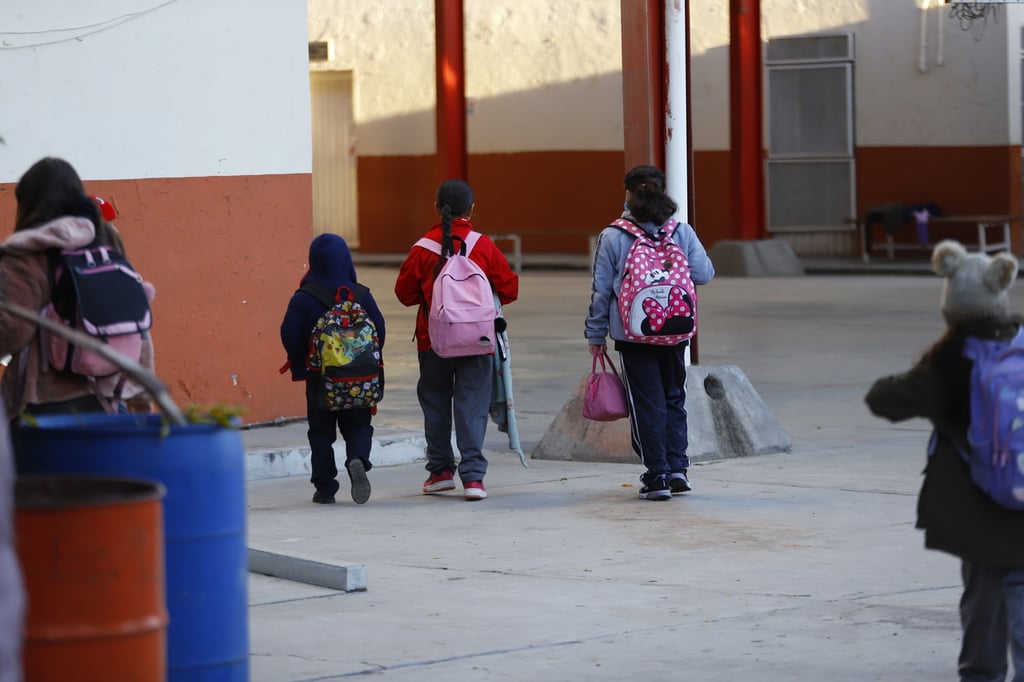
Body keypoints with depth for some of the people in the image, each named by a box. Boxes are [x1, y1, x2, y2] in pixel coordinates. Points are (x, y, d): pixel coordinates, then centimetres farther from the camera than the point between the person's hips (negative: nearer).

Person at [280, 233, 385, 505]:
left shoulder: (303, 299, -10)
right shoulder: (362, 296, -4)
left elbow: (290, 336, -12)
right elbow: (379, 330, -1)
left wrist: (299, 364, 4)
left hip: (319, 378, -1)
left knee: (321, 431, 9)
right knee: (358, 426, 10)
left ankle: (324, 486, 7)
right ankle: (358, 459, -19)